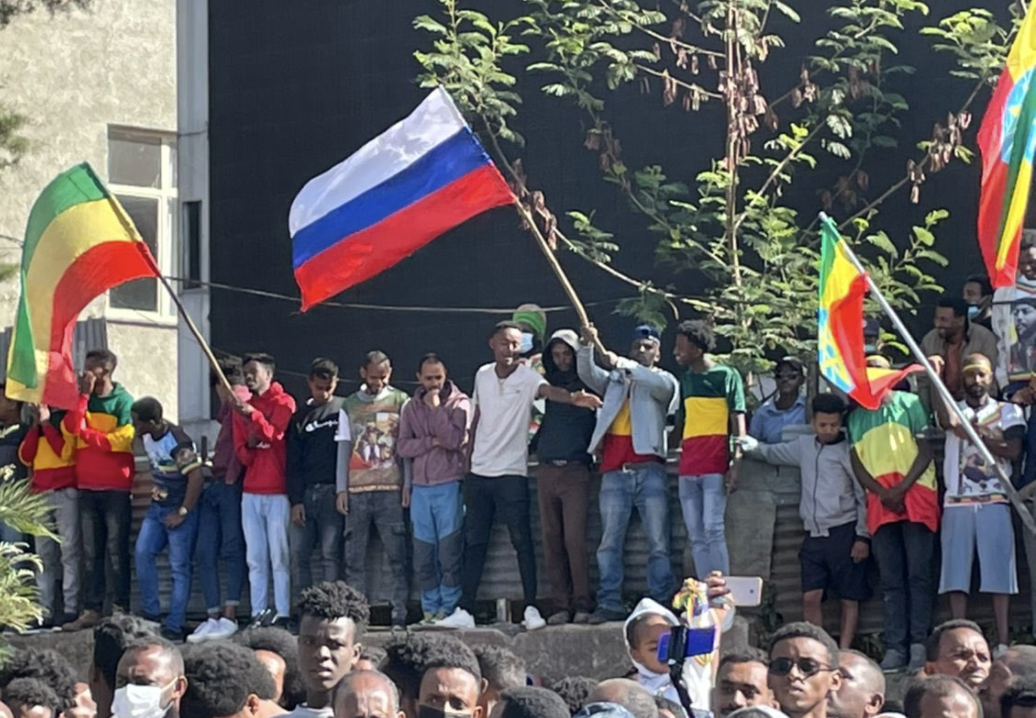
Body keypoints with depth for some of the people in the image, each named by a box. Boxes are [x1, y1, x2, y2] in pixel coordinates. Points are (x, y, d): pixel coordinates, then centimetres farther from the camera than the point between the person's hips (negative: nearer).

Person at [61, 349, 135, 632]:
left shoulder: (123, 402, -2)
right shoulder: (82, 400, 13)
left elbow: (119, 441, -12)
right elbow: (71, 426, -5)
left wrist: (84, 432, -4)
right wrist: (84, 394, -6)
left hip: (116, 488, -5)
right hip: (87, 487, 5)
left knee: (117, 550, -4)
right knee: (91, 552, 3)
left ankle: (120, 609, -3)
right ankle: (91, 610, 3)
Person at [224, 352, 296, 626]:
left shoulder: (284, 403, 1)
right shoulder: (240, 407, 16)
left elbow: (273, 434, -16)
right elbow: (242, 455, 13)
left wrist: (251, 414, -28)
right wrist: (249, 445, -9)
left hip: (277, 492, -5)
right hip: (251, 492, 5)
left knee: (279, 557, -6)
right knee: (255, 559, 2)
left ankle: (282, 614, -6)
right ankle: (258, 613, 2)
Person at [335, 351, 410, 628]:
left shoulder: (400, 401, 7)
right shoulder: (350, 405, 13)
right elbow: (343, 448, 13)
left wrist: (408, 484, -2)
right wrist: (341, 489, 5)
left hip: (390, 489, -2)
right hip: (357, 490, 2)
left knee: (397, 555, -6)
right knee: (354, 556, 0)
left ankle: (400, 614, -6)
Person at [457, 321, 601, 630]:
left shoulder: (527, 377, -8)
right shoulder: (483, 375, 7)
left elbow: (547, 390, -29)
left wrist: (572, 397, -51)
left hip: (511, 473, -5)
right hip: (479, 472, 5)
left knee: (522, 541, -6)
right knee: (474, 543, 8)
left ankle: (531, 607, -4)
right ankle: (465, 609, 13)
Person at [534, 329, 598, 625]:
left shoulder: (585, 384, 6)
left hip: (575, 470, -4)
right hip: (547, 471, 4)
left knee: (574, 539, -11)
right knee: (551, 541, 3)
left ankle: (582, 603, -6)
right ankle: (561, 605, 6)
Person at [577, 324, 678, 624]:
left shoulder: (663, 381, 10)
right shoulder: (613, 381, 20)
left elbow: (657, 383, -12)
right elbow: (587, 374, 5)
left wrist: (621, 364, -24)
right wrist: (587, 346, -14)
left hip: (649, 471, -3)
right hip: (614, 472, 3)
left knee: (658, 543, -4)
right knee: (609, 543, 0)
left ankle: (661, 605, -4)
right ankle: (609, 604, 0)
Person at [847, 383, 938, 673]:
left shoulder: (910, 404, 6)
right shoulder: (856, 417, 17)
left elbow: (926, 451, 0)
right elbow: (857, 464, 11)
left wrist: (901, 489, -12)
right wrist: (882, 493, -7)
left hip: (915, 495, -4)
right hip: (880, 503, 4)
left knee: (918, 573, -7)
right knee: (890, 580, 1)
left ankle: (918, 646, -9)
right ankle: (895, 649, -1)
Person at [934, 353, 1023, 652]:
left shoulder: (1009, 412, 12)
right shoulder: (955, 410, 13)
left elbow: (1013, 450, -3)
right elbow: (946, 420, -12)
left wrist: (976, 435, -10)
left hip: (995, 503, -1)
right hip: (957, 503, 1)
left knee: (999, 572, -7)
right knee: (956, 575, -3)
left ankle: (1003, 643, -8)